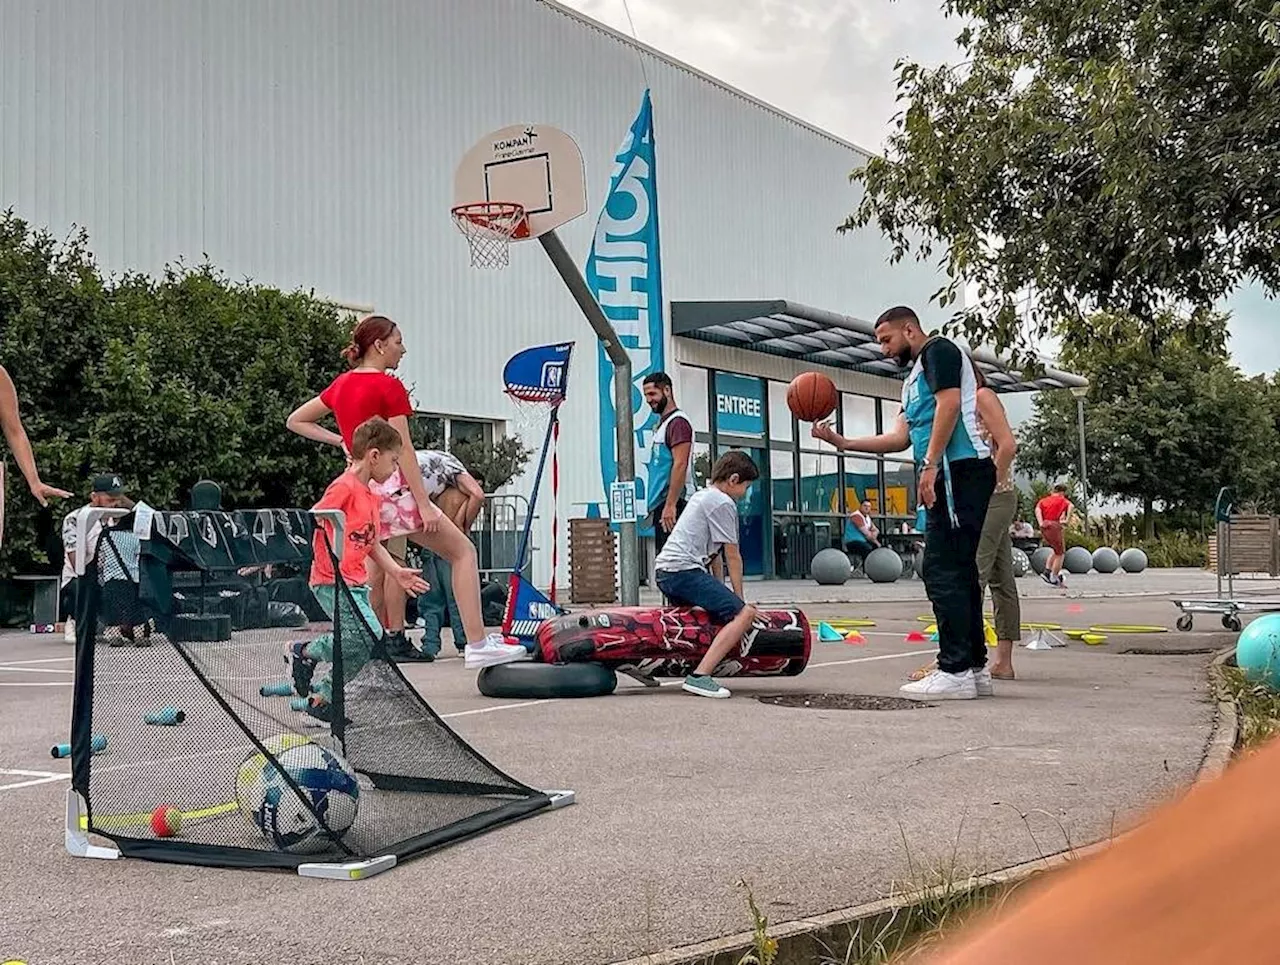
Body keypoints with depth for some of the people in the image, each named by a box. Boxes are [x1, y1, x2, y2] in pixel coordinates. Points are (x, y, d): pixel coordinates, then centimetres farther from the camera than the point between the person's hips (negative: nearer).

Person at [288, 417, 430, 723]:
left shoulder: (373, 497, 17)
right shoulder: (344, 487, -11)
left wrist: (397, 572, 19)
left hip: (356, 584, 9)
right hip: (332, 581, -9)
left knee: (363, 647, 5)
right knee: (369, 634, -22)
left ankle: (322, 697, 18)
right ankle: (305, 651, -2)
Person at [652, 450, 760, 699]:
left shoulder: (700, 495, 25)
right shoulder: (723, 503, -5)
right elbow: (733, 556, -4)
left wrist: (720, 592, 25)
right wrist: (739, 599, 4)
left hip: (663, 571, 10)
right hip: (684, 570, -10)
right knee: (744, 613, -19)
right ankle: (700, 676, -29)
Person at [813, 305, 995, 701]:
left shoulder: (938, 350, -1)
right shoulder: (915, 377, 27)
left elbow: (949, 404, -15)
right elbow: (900, 437, 24)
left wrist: (930, 465, -21)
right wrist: (843, 442, 19)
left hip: (959, 469, -10)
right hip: (956, 475, 10)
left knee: (943, 571, -12)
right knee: (958, 571, 9)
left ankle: (956, 671, -12)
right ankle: (974, 668, 13)